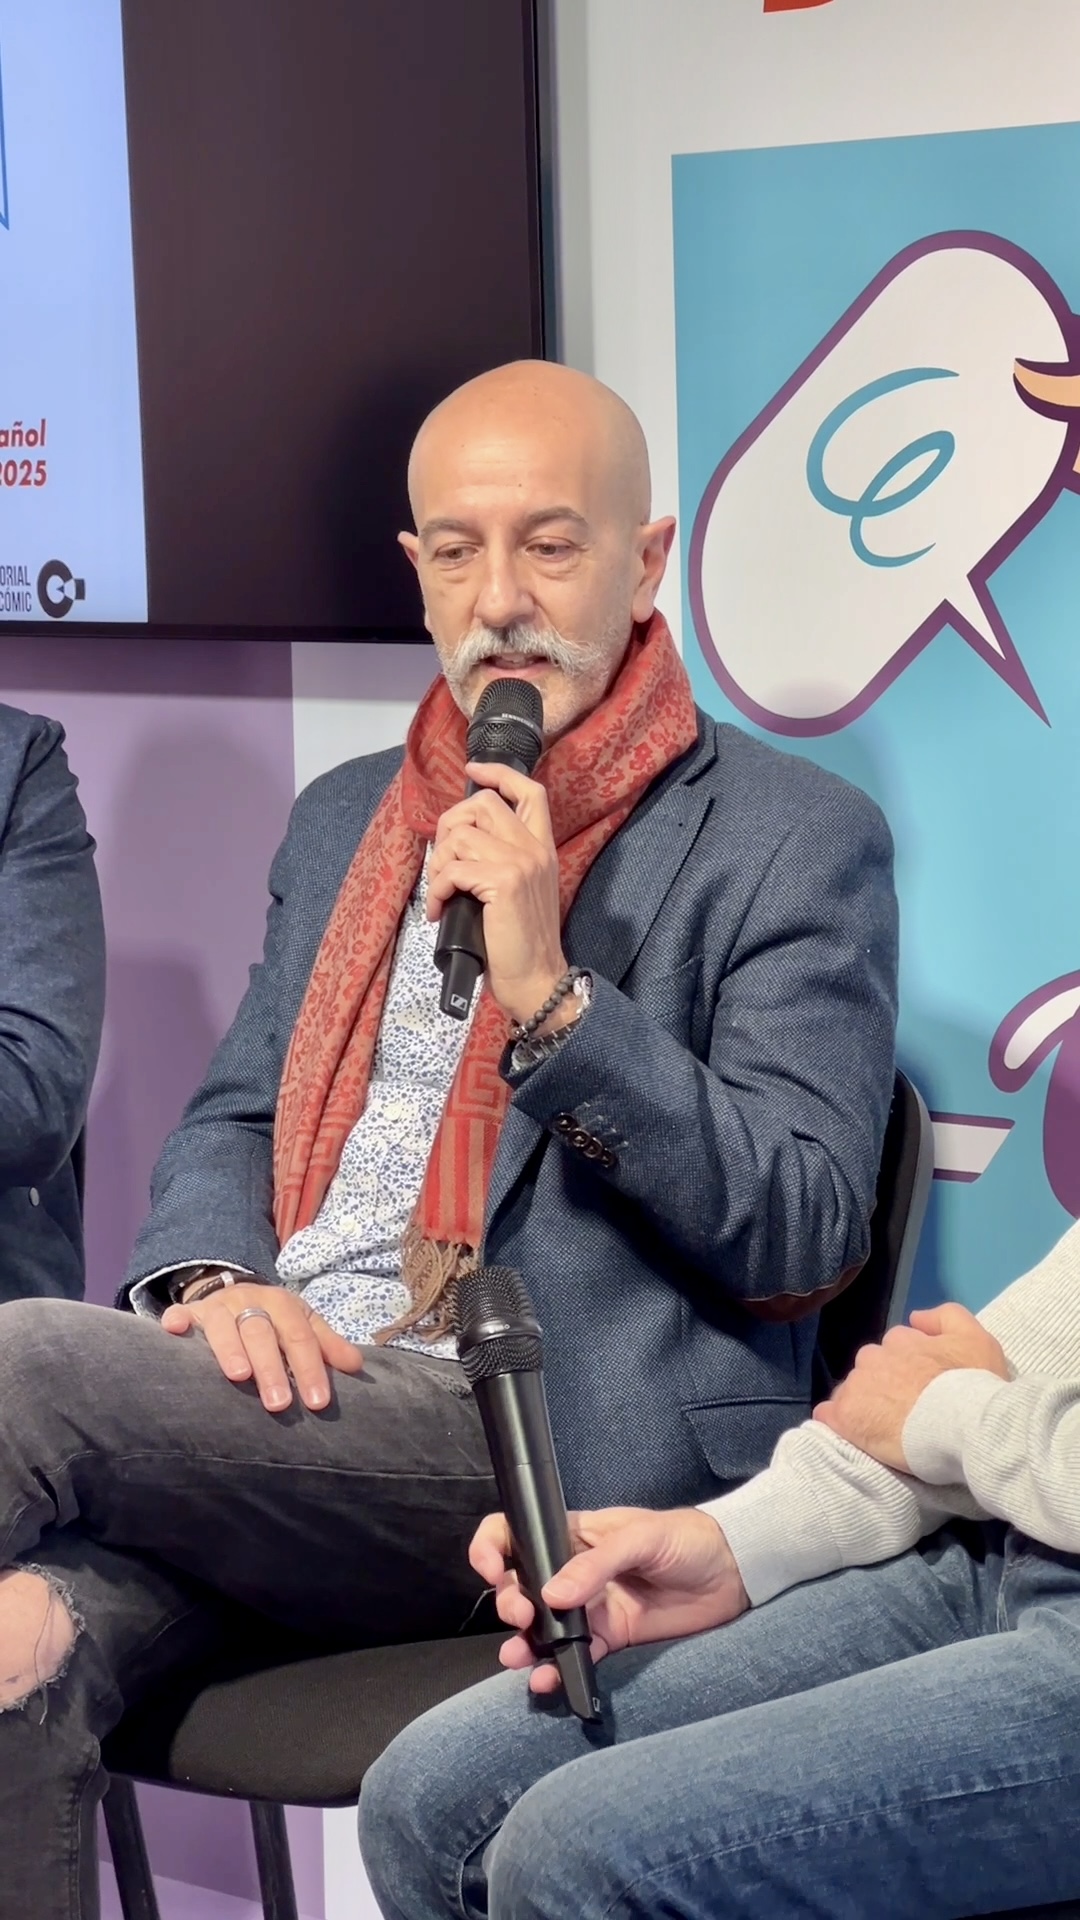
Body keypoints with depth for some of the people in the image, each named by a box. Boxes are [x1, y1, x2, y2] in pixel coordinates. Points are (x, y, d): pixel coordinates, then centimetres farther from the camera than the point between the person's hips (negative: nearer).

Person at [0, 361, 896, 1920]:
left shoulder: (794, 840, 3)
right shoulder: (343, 820, 24)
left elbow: (802, 1235, -4)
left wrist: (549, 993, -15)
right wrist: (216, 1279, 0)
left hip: (545, 1458, -5)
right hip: (277, 1403, 5)